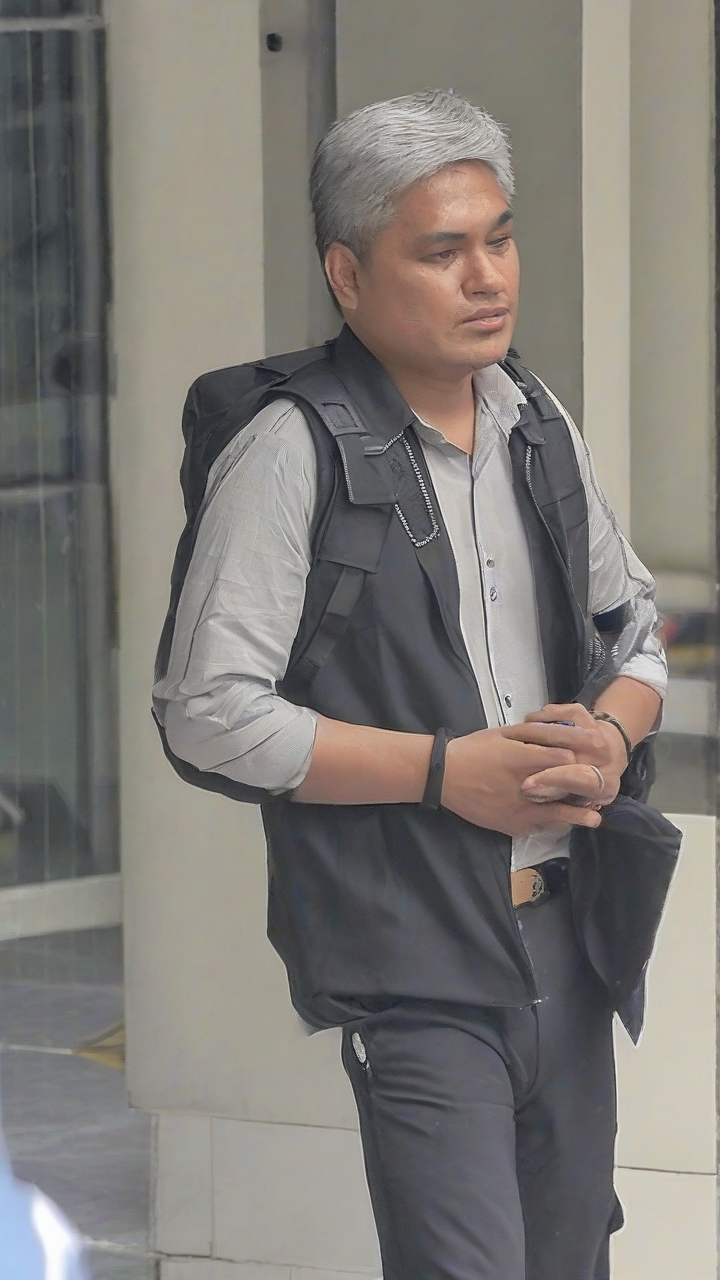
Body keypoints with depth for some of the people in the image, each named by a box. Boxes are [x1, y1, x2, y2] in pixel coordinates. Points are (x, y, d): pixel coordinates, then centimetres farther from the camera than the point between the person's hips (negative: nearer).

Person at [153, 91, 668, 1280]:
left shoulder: (540, 426, 11)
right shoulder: (295, 453, -10)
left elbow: (636, 625, 23)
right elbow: (209, 711, -15)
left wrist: (612, 734, 0)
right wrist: (448, 770, -15)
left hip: (566, 937, 7)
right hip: (415, 956, -7)